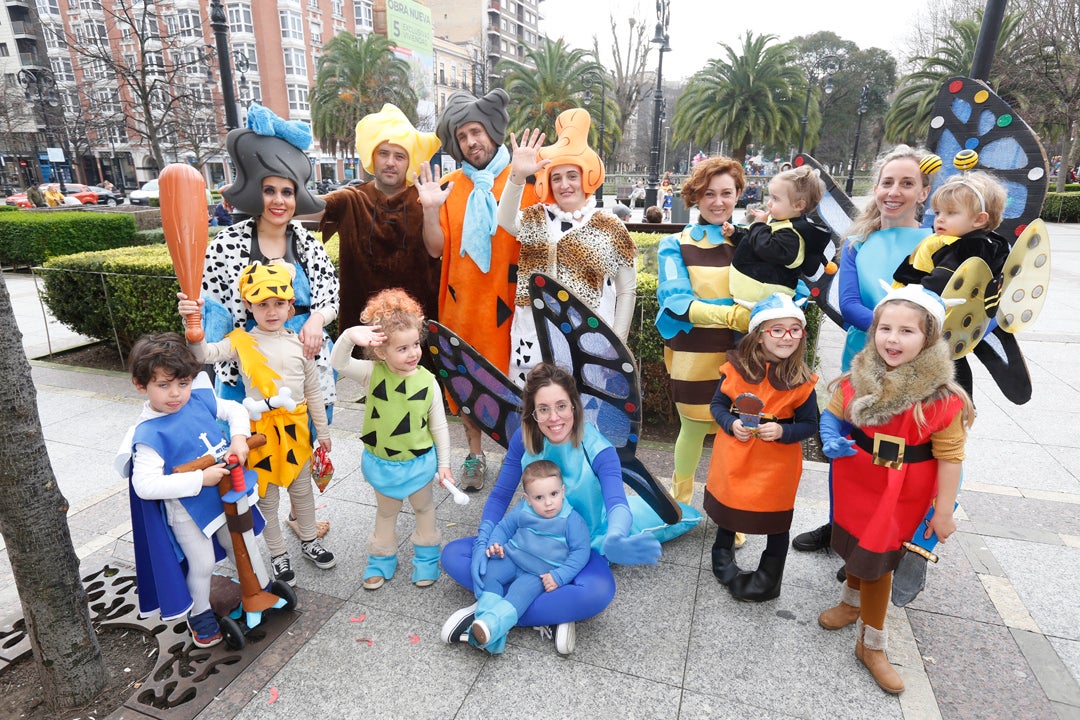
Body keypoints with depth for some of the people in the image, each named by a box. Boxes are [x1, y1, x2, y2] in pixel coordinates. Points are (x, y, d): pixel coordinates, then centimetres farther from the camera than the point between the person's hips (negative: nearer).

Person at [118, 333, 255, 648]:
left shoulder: (199, 400, -12)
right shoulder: (149, 434, -26)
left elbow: (235, 409, 4)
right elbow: (146, 485, -32)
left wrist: (239, 437, -15)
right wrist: (200, 479, -32)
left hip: (225, 496, 5)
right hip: (188, 512, -5)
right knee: (203, 564, 13)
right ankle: (199, 613, 41)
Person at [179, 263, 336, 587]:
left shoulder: (299, 342, -1)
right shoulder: (242, 342, -7)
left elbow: (313, 391, 5)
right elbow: (203, 353, -24)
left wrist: (322, 430, 9)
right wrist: (192, 321, -43)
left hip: (296, 424, 2)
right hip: (261, 428, -2)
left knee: (302, 488, 19)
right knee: (266, 496, 11)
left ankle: (309, 541, 40)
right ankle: (278, 554, 29)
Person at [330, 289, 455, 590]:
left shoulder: (427, 381, -18)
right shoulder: (373, 373, -17)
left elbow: (439, 426, -8)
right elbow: (339, 363, -32)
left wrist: (443, 463, -4)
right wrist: (350, 337, -50)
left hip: (419, 462, 0)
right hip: (381, 463, 1)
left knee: (424, 508, 23)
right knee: (386, 511, 24)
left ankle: (426, 557, 45)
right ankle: (382, 559, 45)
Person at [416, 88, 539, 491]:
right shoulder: (449, 186, 7)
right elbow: (435, 248, 2)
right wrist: (430, 210, -14)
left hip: (508, 302, -2)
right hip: (462, 303, 3)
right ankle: (475, 456, 29)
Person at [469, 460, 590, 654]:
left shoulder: (572, 519, -13)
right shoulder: (522, 510, -3)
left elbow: (581, 551, -12)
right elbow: (504, 526, 12)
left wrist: (559, 576, -21)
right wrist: (495, 544, -9)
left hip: (541, 574, -4)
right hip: (512, 559, 4)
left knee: (523, 588, -30)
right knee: (490, 570, -20)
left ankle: (493, 624, -44)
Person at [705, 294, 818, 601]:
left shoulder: (802, 381, -13)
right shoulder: (737, 368, -10)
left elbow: (810, 424, -5)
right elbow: (717, 404, 1)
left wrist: (782, 431, -23)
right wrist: (731, 424, -17)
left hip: (775, 468, -2)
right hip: (732, 461, 2)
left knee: (776, 520, 12)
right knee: (727, 508, 22)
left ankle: (768, 580, 35)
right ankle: (723, 558, 49)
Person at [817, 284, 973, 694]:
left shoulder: (942, 396, -20)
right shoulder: (858, 378, -10)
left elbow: (949, 456, -15)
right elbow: (832, 414, 5)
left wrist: (944, 512, -11)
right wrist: (831, 439, -16)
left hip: (901, 494, -3)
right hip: (856, 482, 4)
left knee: (877, 561, 7)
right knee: (854, 546, 22)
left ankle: (871, 645, 30)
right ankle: (853, 602, 53)